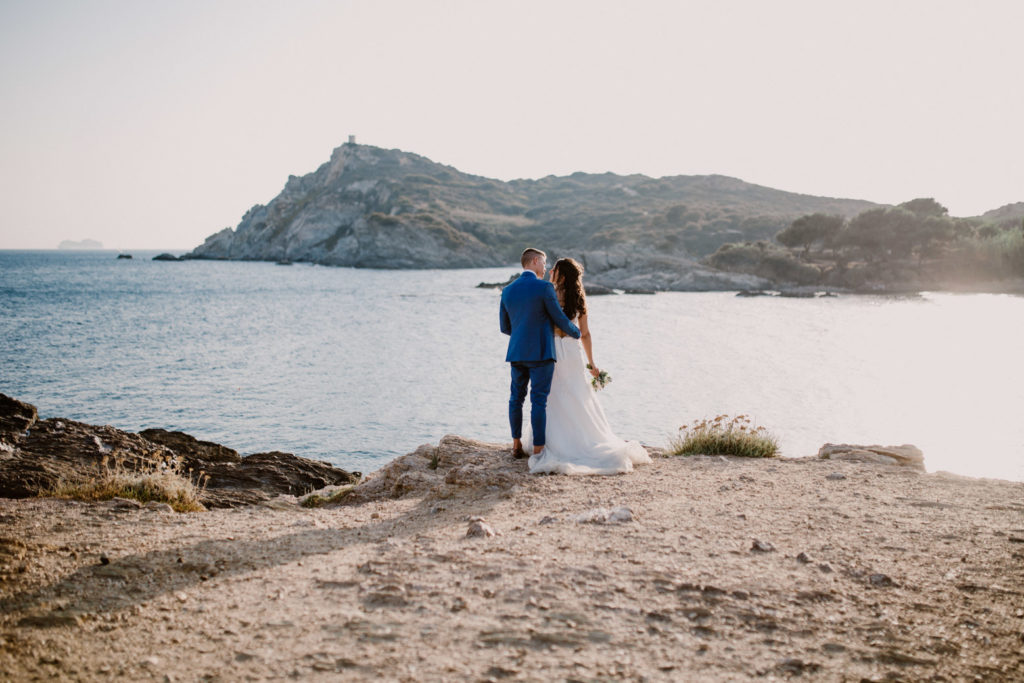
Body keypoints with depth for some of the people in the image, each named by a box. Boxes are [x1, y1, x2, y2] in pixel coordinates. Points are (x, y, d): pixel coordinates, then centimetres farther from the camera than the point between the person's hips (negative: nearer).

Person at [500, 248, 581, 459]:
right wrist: (576, 333, 14)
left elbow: (505, 327, 13)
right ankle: (538, 449, 1)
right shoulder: (544, 287, -10)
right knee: (539, 401, -2)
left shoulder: (507, 291, 7)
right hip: (541, 353, -5)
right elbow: (559, 319, -6)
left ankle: (516, 444, 22)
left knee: (516, 398, 16)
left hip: (516, 352, 5)